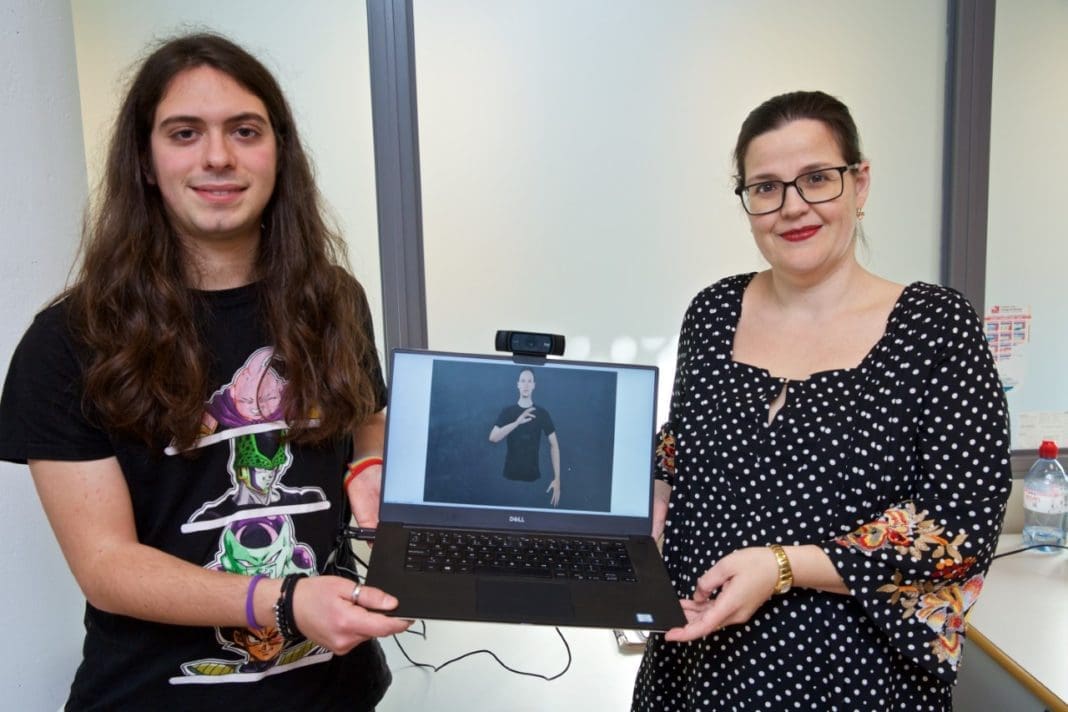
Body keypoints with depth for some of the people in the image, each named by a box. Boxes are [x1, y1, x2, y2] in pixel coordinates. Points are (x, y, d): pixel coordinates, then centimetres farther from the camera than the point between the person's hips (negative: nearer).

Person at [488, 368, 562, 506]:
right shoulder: (508, 412, 1)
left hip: (533, 476, 0)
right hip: (510, 475, 0)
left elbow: (554, 445, 0)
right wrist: (517, 422, -26)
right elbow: (493, 438, -13)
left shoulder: (542, 413, 1)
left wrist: (557, 479, -8)